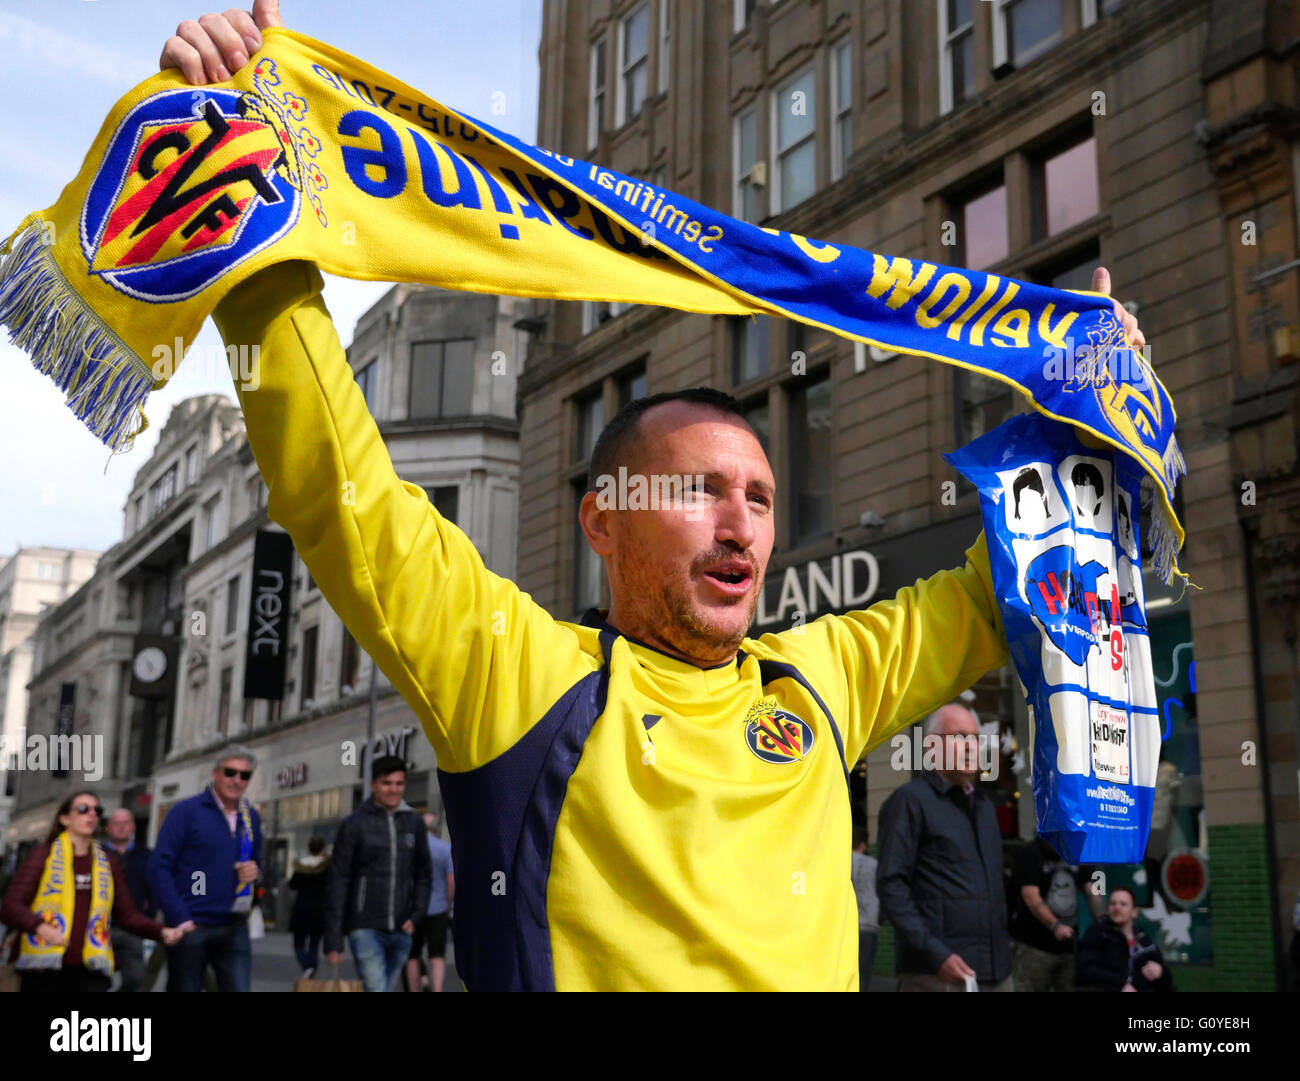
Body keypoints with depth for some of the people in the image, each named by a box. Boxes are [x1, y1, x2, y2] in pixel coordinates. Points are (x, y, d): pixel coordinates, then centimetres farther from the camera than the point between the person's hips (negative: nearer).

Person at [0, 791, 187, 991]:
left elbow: (127, 914, 14)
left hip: (91, 969, 2)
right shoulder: (43, 854, 7)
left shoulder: (108, 860, 16)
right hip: (44, 967, -2)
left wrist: (162, 932, -4)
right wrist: (40, 927, -23)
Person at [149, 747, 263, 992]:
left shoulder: (252, 817, 11)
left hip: (234, 927, 4)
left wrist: (255, 871, -2)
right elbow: (159, 868, -8)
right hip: (191, 925, -4)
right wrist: (181, 919, -15)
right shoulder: (187, 811, -5)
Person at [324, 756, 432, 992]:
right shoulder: (355, 824, -3)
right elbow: (337, 883, -4)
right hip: (365, 929, -4)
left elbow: (424, 874, 16)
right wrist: (333, 940, -7)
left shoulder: (414, 823, 9)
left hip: (401, 932, 4)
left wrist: (417, 914, 0)